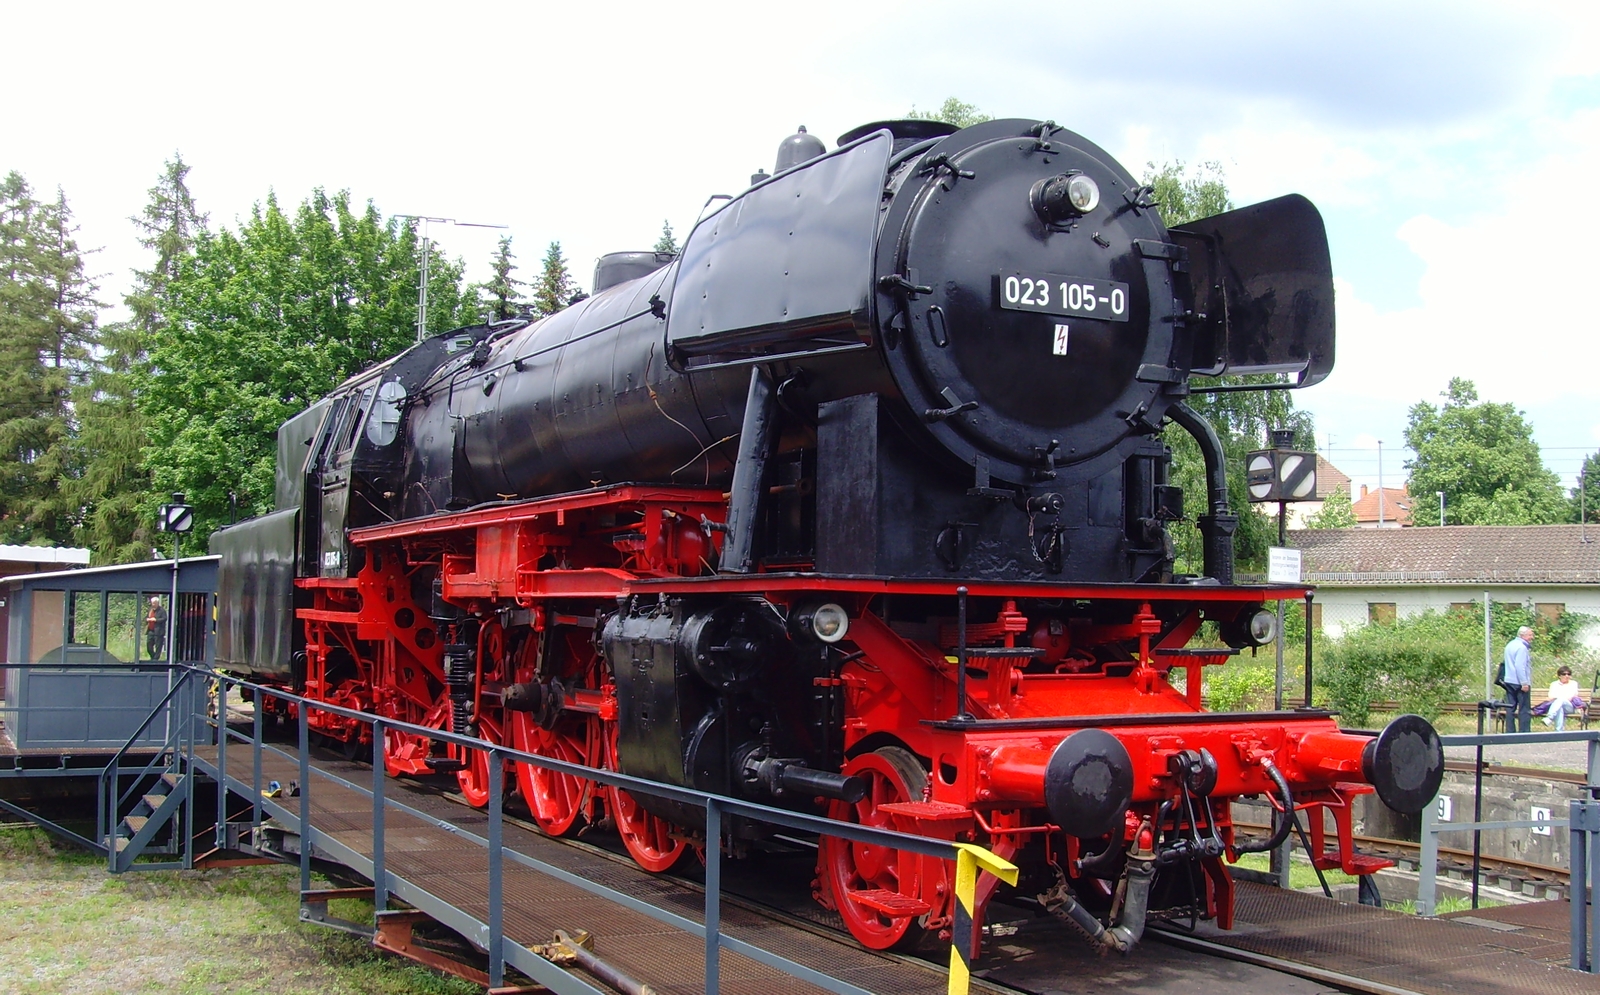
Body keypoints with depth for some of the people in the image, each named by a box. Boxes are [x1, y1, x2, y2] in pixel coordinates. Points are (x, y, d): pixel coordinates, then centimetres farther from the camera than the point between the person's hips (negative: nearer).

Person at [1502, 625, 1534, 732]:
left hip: (1509, 681, 9)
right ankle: (1524, 732, -5)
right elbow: (1520, 666, -22)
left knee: (1511, 708, 9)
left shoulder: (1510, 645, 15)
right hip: (1520, 683, -9)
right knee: (1524, 709, -4)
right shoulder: (1521, 647, -15)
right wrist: (1524, 683, -23)